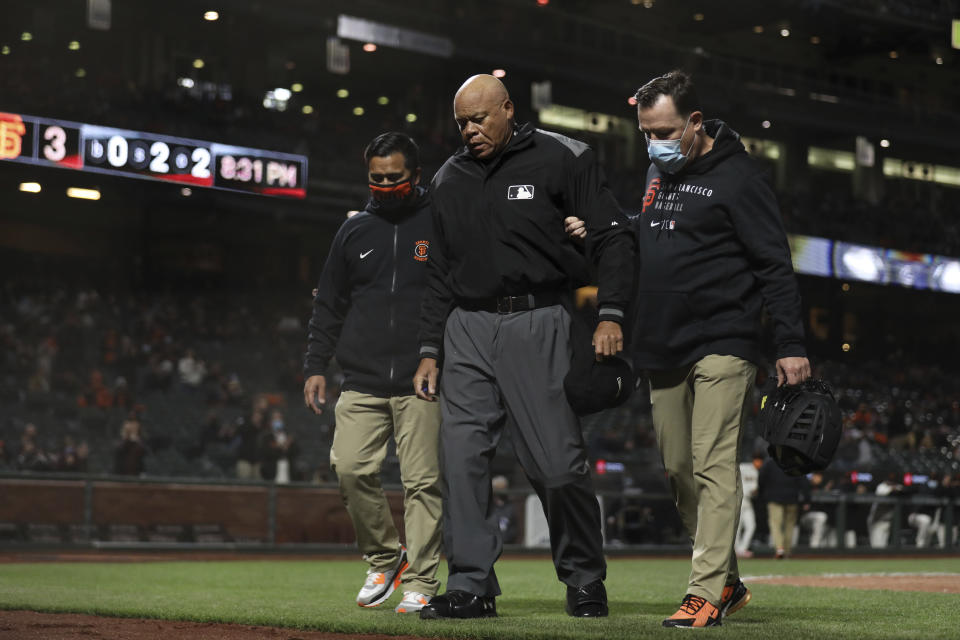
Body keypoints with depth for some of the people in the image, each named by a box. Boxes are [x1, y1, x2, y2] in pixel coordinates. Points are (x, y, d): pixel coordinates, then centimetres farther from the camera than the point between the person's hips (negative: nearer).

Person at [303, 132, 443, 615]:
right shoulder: (354, 230, 14)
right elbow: (329, 304, 17)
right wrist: (316, 365, 9)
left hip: (422, 381, -3)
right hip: (362, 381, 3)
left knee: (422, 481, -4)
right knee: (350, 468, -8)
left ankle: (421, 582, 3)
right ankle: (385, 557, 13)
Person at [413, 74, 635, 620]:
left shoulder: (561, 159, -1)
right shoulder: (450, 178, 15)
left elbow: (613, 237, -2)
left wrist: (611, 315, -13)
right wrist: (430, 350, 14)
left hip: (538, 323, -5)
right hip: (467, 328, 5)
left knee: (559, 462, -7)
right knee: (463, 457, -3)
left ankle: (586, 579, 10)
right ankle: (472, 586, 4)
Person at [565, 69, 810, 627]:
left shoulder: (737, 176, -8)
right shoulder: (659, 172, 15)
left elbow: (775, 265, -9)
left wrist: (792, 345, -16)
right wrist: (594, 234, 7)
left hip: (723, 344, -8)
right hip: (664, 348, 8)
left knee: (714, 465, -11)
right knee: (679, 470, 9)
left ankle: (706, 592, -12)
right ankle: (728, 581, 21)